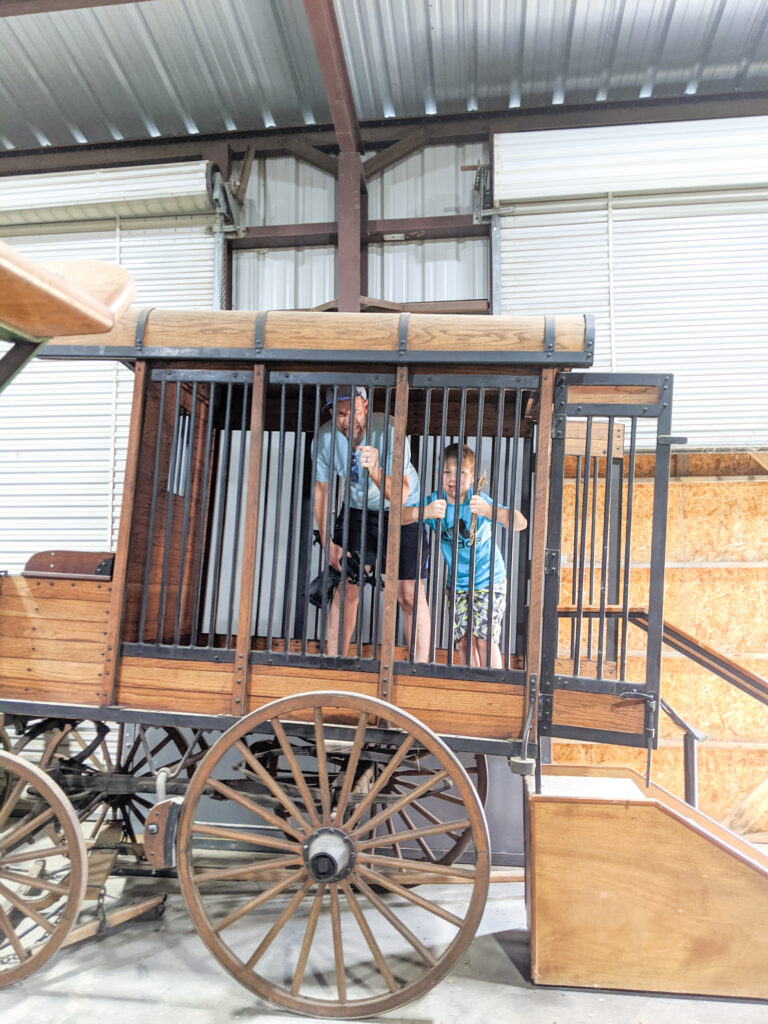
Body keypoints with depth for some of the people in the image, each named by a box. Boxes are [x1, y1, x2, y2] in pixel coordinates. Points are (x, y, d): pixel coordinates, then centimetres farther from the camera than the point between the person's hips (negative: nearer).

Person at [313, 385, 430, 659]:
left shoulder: (388, 429, -28)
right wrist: (328, 543, -3)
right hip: (357, 510, 3)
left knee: (410, 595, -9)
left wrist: (375, 471, -54)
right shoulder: (325, 438, -16)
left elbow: (400, 495, -34)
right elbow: (321, 490, 0)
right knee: (345, 591, -1)